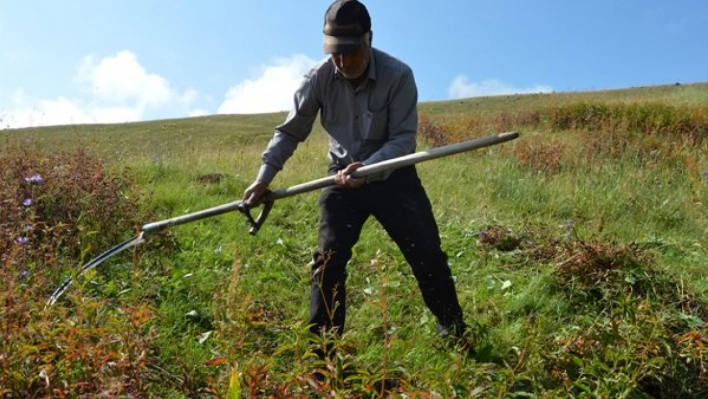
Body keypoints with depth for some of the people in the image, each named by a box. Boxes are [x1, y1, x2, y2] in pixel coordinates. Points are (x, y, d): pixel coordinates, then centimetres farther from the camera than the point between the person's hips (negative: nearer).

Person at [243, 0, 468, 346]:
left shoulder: (398, 75, -19)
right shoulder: (319, 78, -12)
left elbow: (403, 138, -20)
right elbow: (290, 130, -3)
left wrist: (368, 168, -36)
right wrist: (264, 177, -10)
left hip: (392, 175, -1)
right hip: (343, 175, 2)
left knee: (427, 254, 2)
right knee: (328, 257, -6)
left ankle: (454, 331, 25)